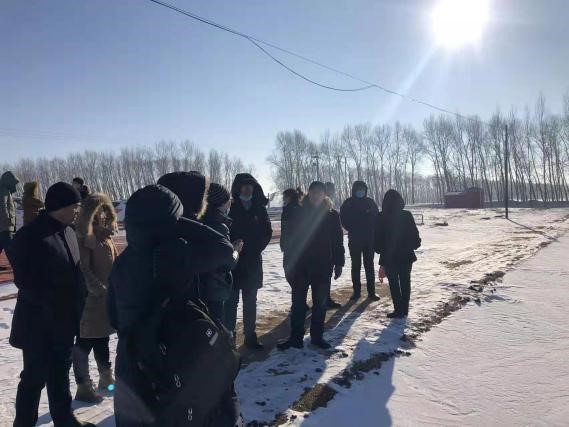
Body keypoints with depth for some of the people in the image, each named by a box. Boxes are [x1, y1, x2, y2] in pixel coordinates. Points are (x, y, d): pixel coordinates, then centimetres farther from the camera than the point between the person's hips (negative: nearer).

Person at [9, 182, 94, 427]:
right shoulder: (30, 236, -17)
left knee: (60, 373, 20)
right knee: (35, 377, 6)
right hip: (39, 322, -7)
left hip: (64, 319, 8)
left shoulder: (67, 231, 8)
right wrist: (51, 304, -23)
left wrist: (78, 304, 5)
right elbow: (24, 281, -20)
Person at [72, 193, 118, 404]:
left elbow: (114, 264, 13)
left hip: (107, 297, 9)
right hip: (89, 299, -8)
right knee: (84, 343, 4)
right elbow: (83, 269, -20)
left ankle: (106, 377, 35)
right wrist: (100, 289, -21)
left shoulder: (105, 236, 9)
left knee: (102, 339, 20)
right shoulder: (84, 237, -15)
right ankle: (84, 387, 15)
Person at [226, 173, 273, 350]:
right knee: (232, 301, 1)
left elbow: (267, 231, 6)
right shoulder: (230, 207, -4)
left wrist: (255, 248, -4)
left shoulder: (259, 208, 5)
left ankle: (250, 335, 22)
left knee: (250, 301, 12)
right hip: (233, 261, -3)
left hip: (253, 262, 3)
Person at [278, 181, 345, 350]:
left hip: (323, 266, 0)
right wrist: (291, 261, -5)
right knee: (298, 302, 3)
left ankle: (317, 336, 22)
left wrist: (338, 263, 1)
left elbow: (338, 241, 2)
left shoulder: (332, 215, 0)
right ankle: (295, 336, 11)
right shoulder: (301, 213, 0)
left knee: (320, 302, 9)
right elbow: (292, 238, 1)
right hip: (301, 265, 0)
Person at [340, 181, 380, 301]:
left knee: (369, 265, 5)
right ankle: (356, 291, 13)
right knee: (356, 266, 5)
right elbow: (344, 219, -1)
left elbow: (377, 218, 6)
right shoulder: (348, 203, -1)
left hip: (370, 239, 1)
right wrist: (352, 229, -10)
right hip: (354, 240, -1)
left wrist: (373, 230, -7)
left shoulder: (370, 202, 3)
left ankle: (371, 291, 10)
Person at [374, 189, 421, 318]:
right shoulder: (407, 216, -6)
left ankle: (399, 309, 5)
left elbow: (377, 238, -5)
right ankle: (404, 308, 20)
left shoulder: (381, 217, -11)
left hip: (389, 257, -3)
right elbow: (415, 234, -1)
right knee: (405, 281, 14)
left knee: (394, 283, 5)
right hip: (406, 255, 3)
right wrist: (414, 245, 17)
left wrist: (380, 250, 10)